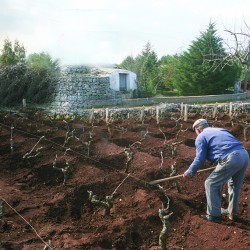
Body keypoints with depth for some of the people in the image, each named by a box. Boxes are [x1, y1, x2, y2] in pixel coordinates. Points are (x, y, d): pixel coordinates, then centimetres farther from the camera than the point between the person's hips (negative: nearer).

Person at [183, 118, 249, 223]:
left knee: (211, 184, 7)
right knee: (235, 185, 27)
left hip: (231, 159, -8)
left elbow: (200, 159, 4)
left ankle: (214, 215, 13)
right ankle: (233, 213, 38)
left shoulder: (201, 137, 9)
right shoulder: (221, 130, 32)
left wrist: (190, 172, 18)